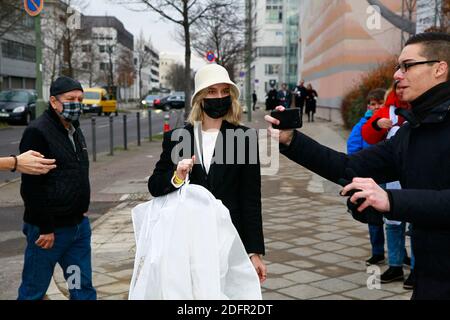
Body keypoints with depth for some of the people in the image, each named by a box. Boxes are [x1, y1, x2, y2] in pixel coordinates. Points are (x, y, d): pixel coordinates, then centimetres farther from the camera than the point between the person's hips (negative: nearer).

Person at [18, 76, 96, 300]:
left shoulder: (75, 131, 13)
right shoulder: (37, 132, -14)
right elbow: (31, 187, -19)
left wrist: (81, 210, 16)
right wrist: (45, 227, -20)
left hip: (79, 225, 8)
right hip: (48, 230, -8)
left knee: (83, 288, 13)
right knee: (33, 292, 6)